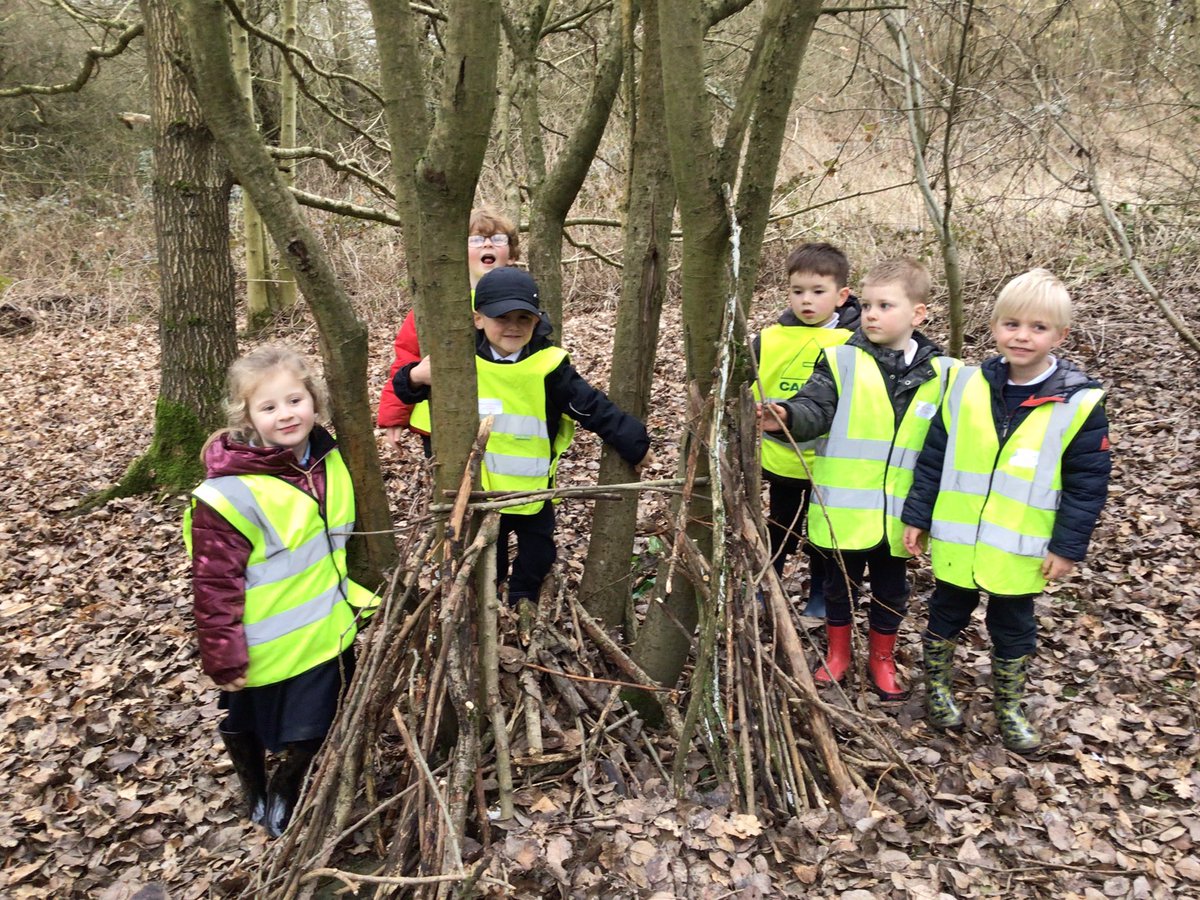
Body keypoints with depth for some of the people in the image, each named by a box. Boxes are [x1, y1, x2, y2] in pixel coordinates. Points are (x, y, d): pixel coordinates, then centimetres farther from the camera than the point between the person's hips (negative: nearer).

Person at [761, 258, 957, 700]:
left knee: (891, 588, 17)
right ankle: (837, 652, 37)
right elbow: (814, 410, -18)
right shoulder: (841, 361, -6)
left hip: (900, 512, 2)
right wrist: (786, 416, -40)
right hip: (845, 507, -1)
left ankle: (881, 658, 38)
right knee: (840, 581, 16)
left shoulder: (941, 374, 1)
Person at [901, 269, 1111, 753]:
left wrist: (1068, 545, -8)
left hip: (1021, 551, -1)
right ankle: (937, 686, 41)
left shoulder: (1079, 403, -11)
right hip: (956, 541, 1)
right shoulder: (967, 385, -5)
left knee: (1013, 630, 17)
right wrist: (917, 515, 1)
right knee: (947, 614, 19)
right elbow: (933, 457, 1)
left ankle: (1008, 708, 38)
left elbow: (1087, 483, -6)